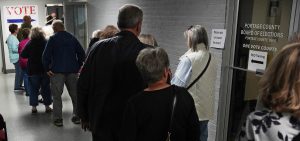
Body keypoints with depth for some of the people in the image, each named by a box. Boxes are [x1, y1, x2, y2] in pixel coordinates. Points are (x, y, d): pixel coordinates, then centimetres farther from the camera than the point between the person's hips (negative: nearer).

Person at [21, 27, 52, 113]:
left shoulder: (29, 44, -6)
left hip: (33, 71, 0)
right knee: (46, 88, 9)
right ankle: (47, 107, 13)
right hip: (45, 70, 1)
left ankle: (34, 107, 11)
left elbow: (23, 55, -3)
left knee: (34, 89, 9)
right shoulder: (46, 43, -6)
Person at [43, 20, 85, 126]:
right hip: (72, 71, 4)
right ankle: (77, 117, 17)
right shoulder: (72, 38, 9)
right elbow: (81, 53, 8)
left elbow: (46, 55, -9)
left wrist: (47, 69, -1)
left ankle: (58, 119, 5)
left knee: (57, 96, 4)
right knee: (75, 94, 12)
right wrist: (78, 67, 12)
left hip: (57, 71, -3)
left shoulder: (52, 39, -3)